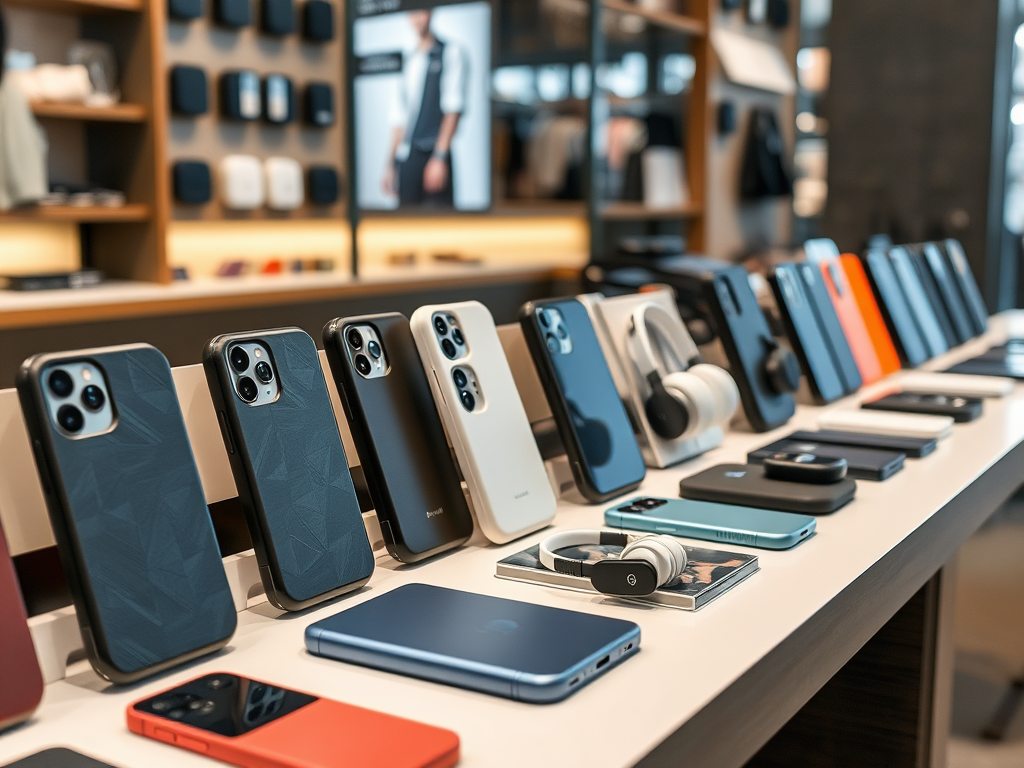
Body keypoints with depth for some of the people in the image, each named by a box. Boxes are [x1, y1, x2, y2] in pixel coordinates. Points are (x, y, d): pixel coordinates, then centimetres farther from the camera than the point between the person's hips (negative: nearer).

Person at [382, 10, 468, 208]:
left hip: (434, 154, -5)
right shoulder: (408, 60, 20)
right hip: (405, 159, 6)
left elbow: (454, 108, -7)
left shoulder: (451, 52, 2)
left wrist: (439, 156, -16)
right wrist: (390, 163, 16)